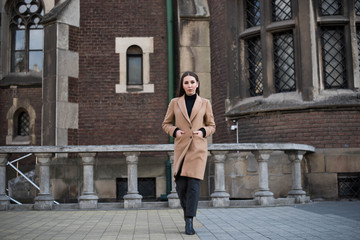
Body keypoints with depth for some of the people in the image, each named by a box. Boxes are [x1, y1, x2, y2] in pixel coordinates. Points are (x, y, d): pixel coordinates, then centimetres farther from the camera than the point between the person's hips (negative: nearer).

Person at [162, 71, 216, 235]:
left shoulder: (205, 103, 7)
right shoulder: (175, 103, 8)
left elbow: (211, 126, 13)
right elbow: (166, 124, 14)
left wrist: (203, 132, -7)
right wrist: (175, 131, -6)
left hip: (199, 148, -1)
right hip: (181, 147, 1)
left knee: (194, 184, -9)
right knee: (181, 184, -2)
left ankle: (189, 221, -2)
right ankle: (186, 209, 26)